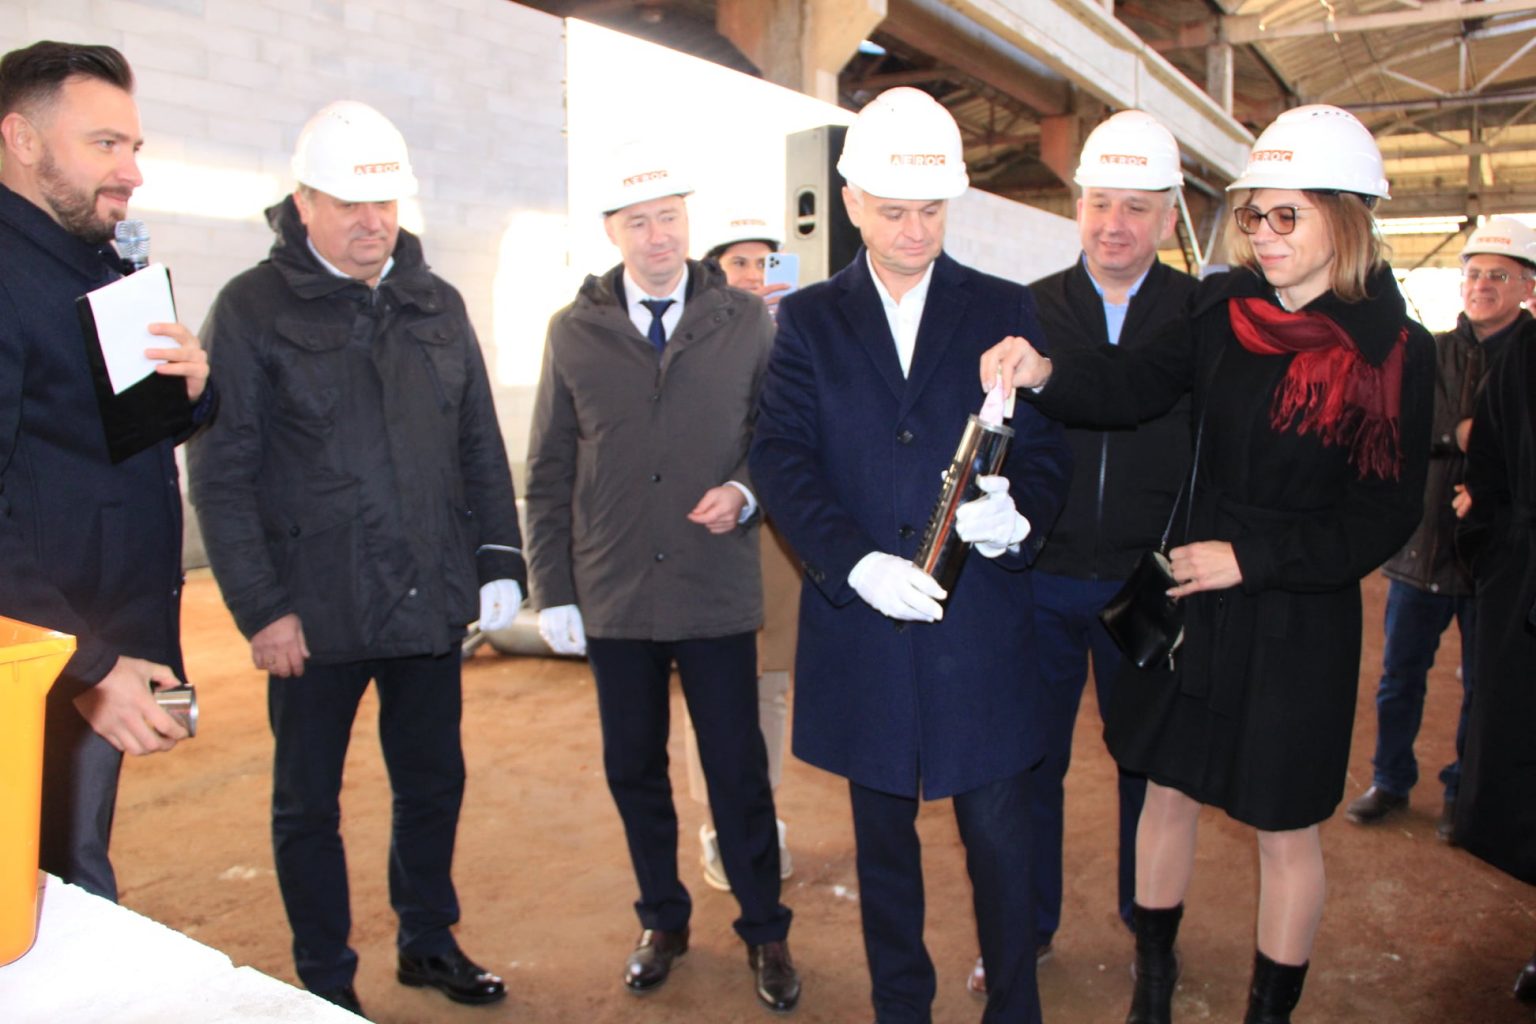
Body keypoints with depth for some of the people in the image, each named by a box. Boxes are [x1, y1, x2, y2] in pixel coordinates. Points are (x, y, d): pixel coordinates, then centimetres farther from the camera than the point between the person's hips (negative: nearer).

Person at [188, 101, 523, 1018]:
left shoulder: (436, 304, 7)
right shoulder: (253, 309, -5)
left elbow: (481, 448, 10)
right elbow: (222, 475, -7)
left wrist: (500, 558, 4)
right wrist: (260, 606, -11)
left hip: (431, 602, 4)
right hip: (315, 615, -3)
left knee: (434, 781, 16)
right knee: (309, 801, 12)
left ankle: (428, 941, 38)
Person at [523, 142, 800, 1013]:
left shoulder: (747, 322, 1)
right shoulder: (576, 331, 4)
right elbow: (550, 474, 5)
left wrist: (743, 492, -16)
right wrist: (553, 591, 2)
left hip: (718, 591, -2)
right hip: (614, 598, 2)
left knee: (738, 770, 7)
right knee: (634, 769, 14)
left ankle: (765, 932, 27)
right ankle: (664, 920, 35)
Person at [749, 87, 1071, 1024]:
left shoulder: (1005, 310, 5)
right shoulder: (809, 320, 5)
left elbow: (1047, 446, 2)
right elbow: (781, 458, -4)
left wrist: (1019, 517, -21)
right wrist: (854, 561, -18)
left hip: (983, 624, -1)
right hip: (862, 618, 1)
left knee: (1000, 832, 6)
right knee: (883, 834, 16)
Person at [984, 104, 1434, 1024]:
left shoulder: (1393, 352, -11)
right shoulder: (1225, 310, -2)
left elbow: (1386, 517, -11)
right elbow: (1136, 386, -11)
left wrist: (1252, 559, -17)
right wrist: (1046, 374, -30)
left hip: (1299, 623, -3)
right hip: (1194, 602, 4)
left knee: (1285, 832, 11)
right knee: (1169, 794, 16)